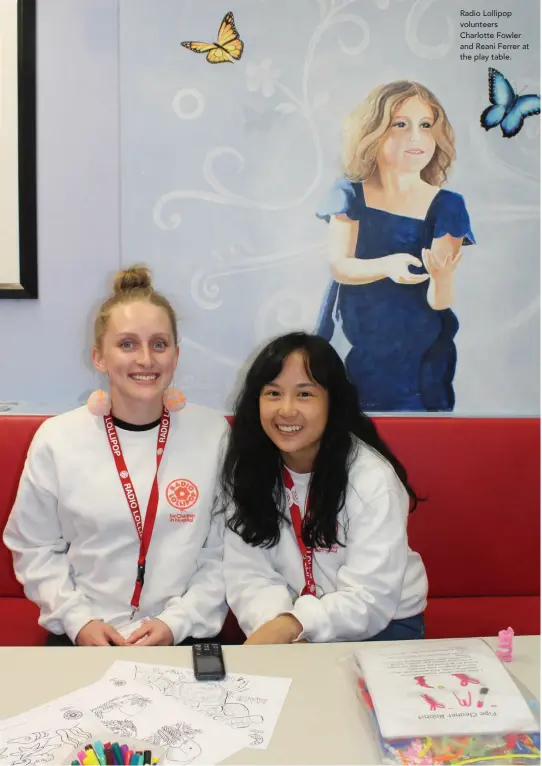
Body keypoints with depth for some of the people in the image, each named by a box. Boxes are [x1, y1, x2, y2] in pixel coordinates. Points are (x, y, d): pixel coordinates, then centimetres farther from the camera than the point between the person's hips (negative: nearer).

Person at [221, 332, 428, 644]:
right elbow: (249, 576, -12)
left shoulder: (372, 478, -20)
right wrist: (279, 626, -30)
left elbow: (369, 600, -23)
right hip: (292, 633, 3)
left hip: (383, 626, -2)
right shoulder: (244, 469, -7)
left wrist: (292, 625, -37)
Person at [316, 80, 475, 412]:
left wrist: (442, 274, -36)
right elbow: (339, 267, -13)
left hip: (415, 352, -1)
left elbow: (439, 302, -13)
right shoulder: (351, 195, -5)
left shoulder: (447, 206, -9)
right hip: (351, 343, 1)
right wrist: (387, 266, -31)